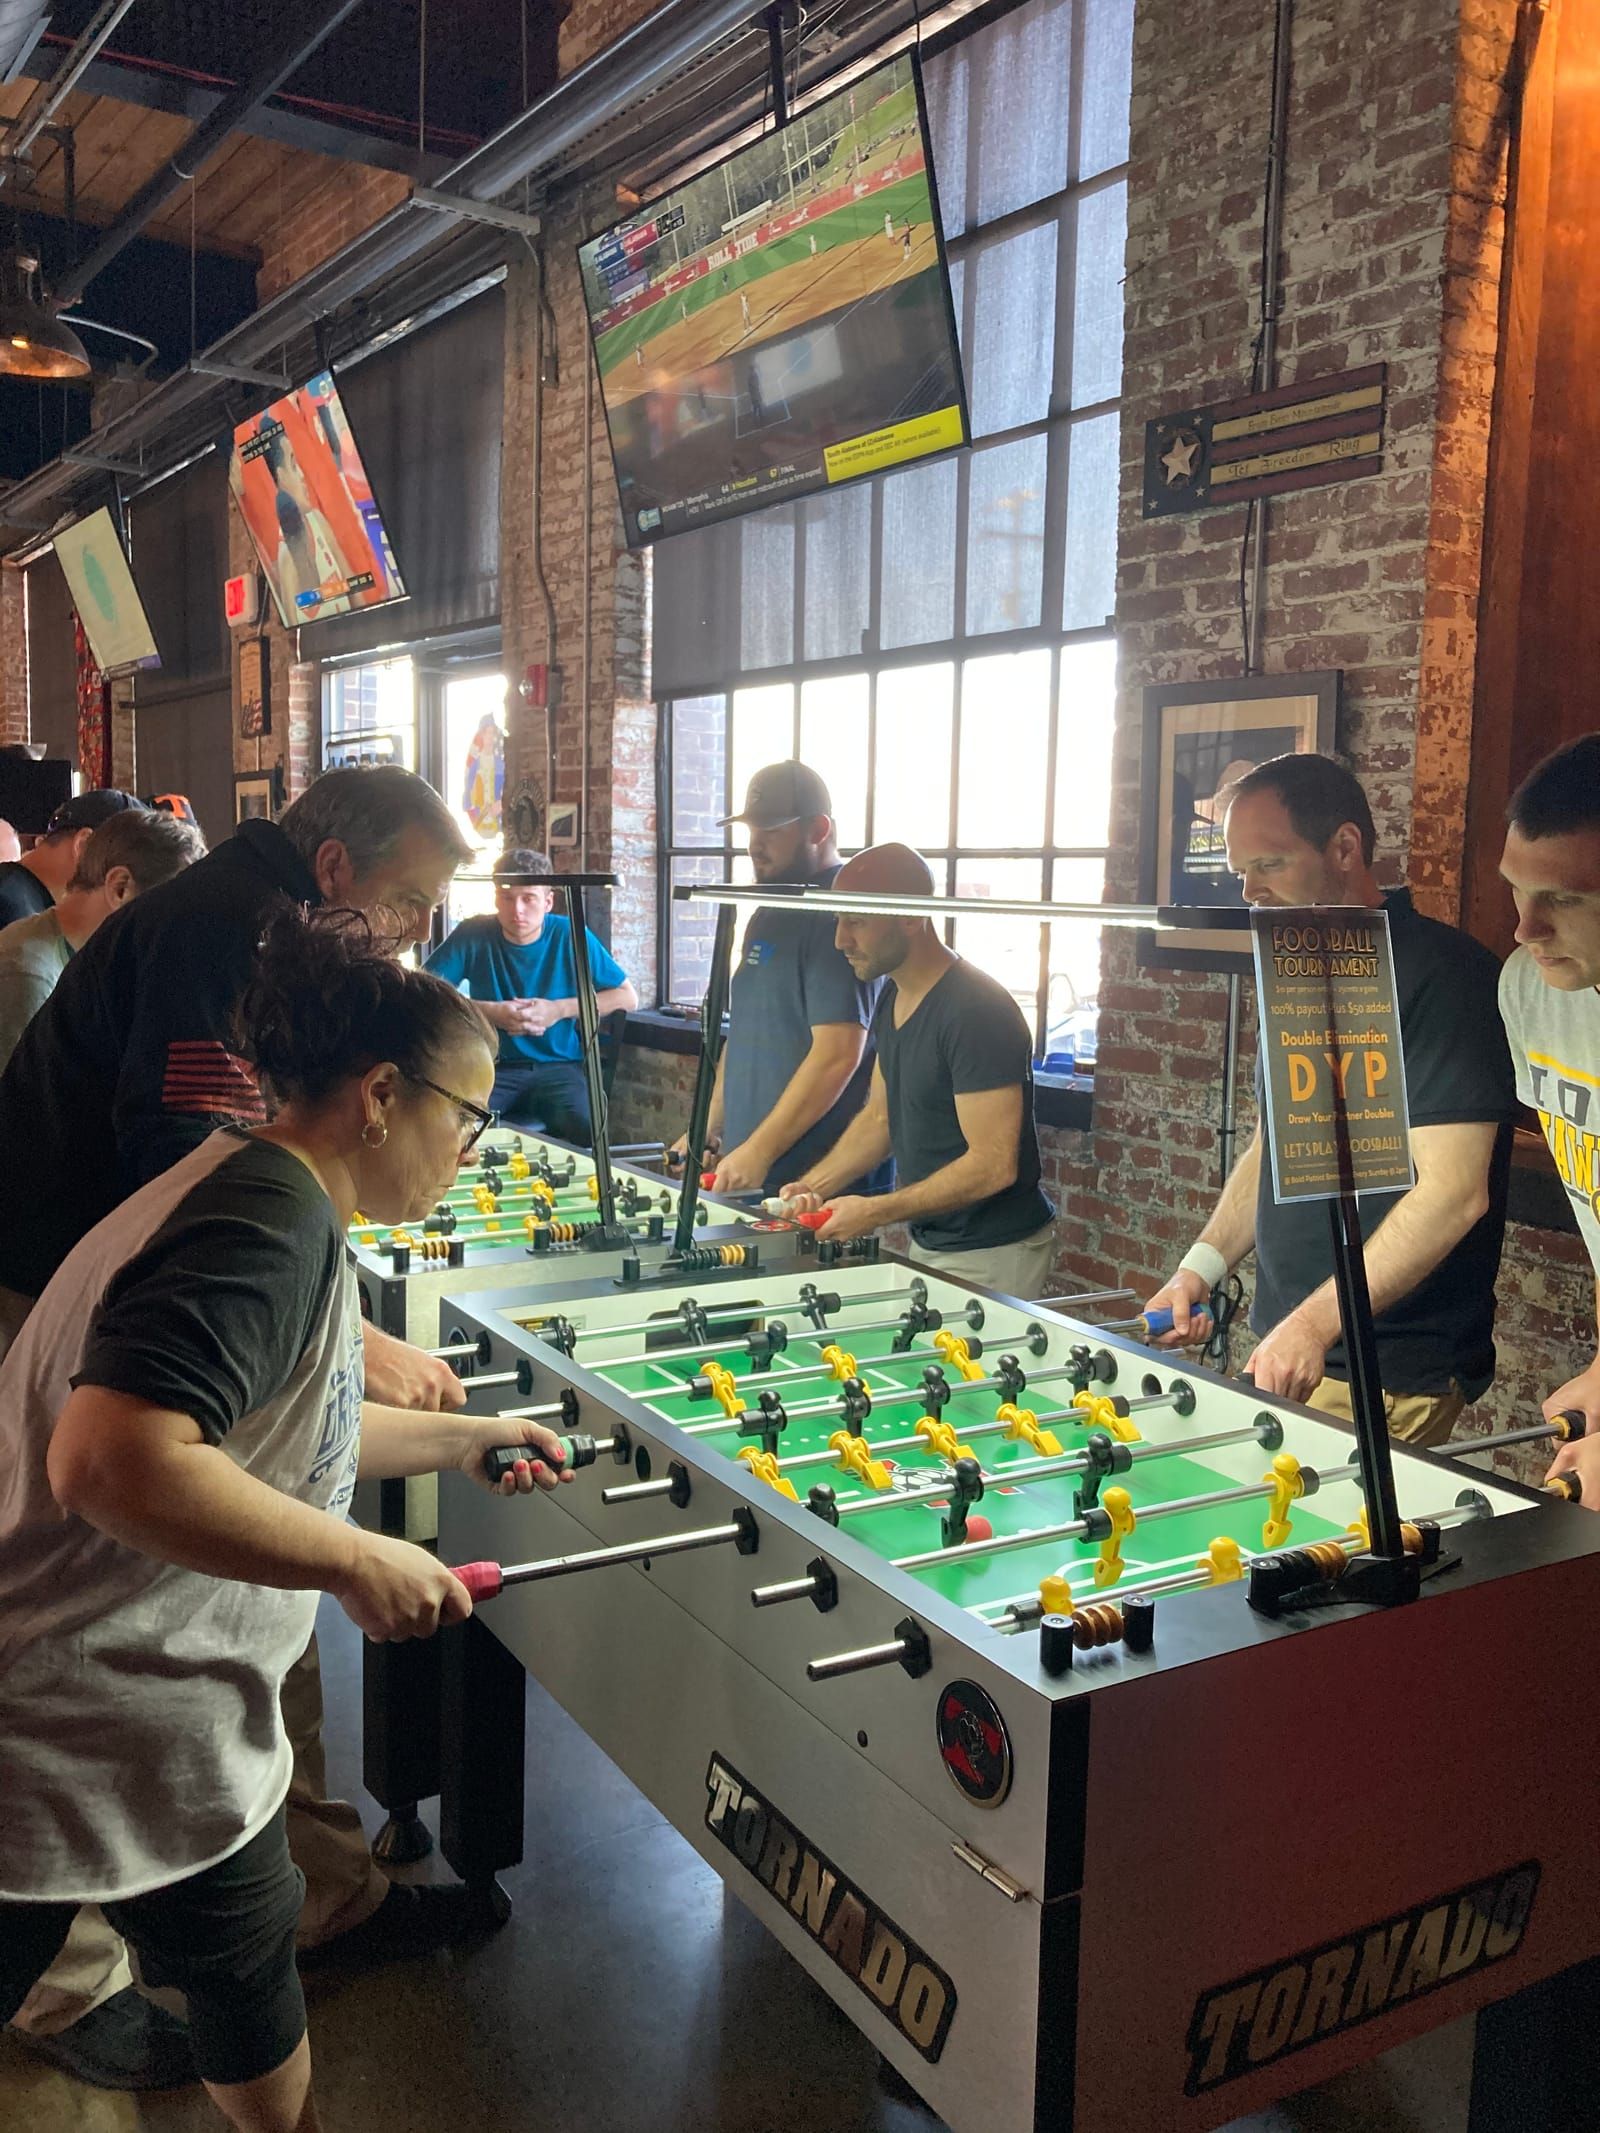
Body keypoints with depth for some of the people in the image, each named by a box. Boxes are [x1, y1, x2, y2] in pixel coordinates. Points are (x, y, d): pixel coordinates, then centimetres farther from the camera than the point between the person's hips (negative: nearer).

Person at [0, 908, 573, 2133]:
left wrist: (457, 1439, 25)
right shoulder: (273, 1221, -24)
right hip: (114, 1740, -8)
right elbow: (113, 1460, -35)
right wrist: (360, 1563, -26)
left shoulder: (254, 1190, 9)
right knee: (244, 1964, 16)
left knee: (248, 1960, 23)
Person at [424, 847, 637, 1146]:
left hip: (559, 1066, 0)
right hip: (495, 1067, 0)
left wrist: (560, 1009, -7)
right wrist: (490, 1012, -13)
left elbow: (628, 998, 4)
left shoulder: (570, 936, 1)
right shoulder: (473, 935, 0)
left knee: (584, 1126, -31)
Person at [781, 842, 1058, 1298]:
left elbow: (994, 1165, -24)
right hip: (928, 1243, 8)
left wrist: (874, 1212, -20)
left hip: (991, 1258, -8)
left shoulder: (976, 1012, -22)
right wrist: (814, 1186, 3)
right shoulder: (892, 1001, 7)